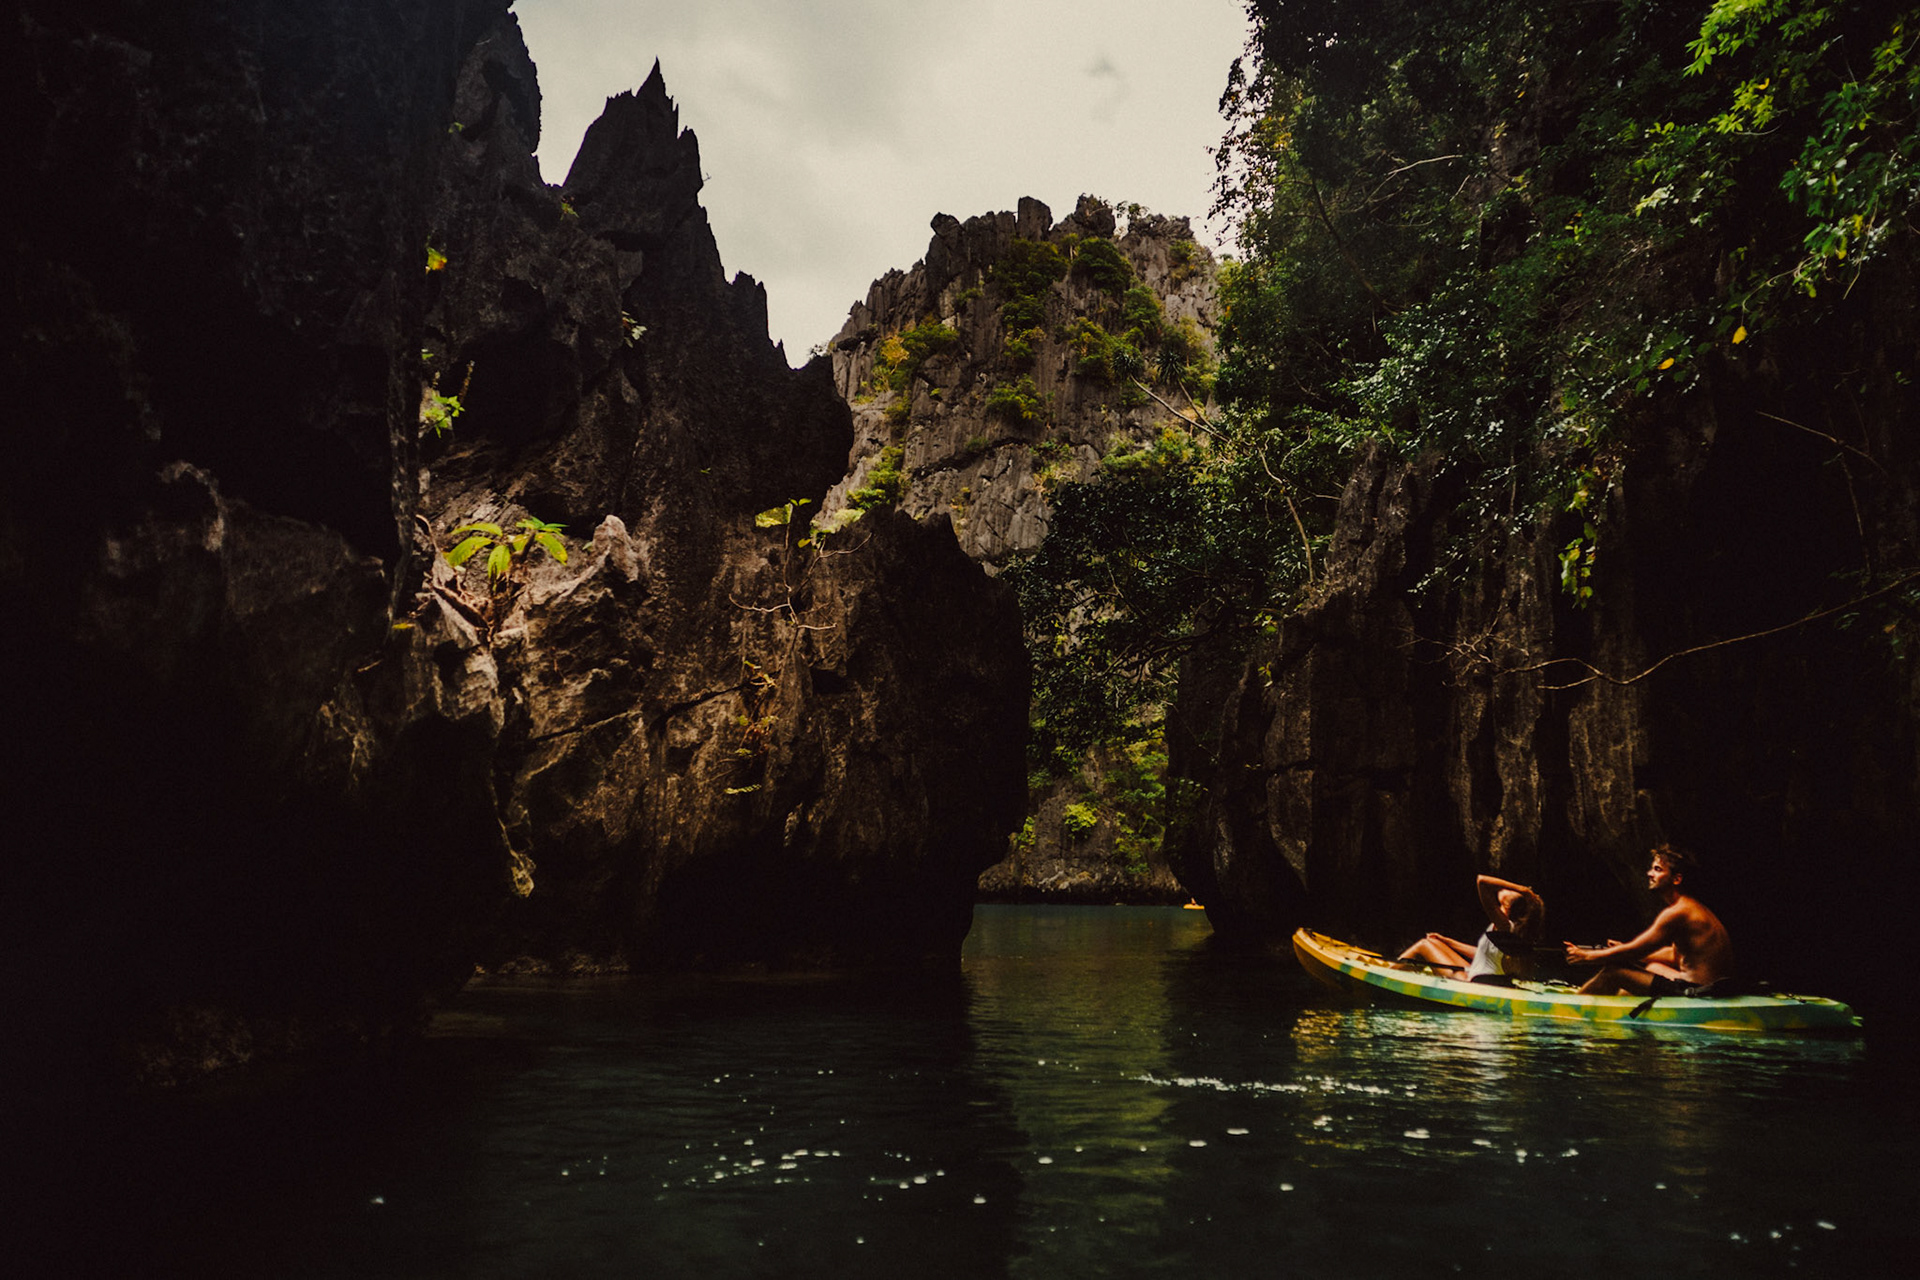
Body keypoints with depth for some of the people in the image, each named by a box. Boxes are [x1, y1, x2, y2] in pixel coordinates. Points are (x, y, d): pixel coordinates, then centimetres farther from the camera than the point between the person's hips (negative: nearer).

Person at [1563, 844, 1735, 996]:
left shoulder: (1677, 912, -16)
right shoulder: (1692, 907, 14)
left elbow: (1634, 951, -14)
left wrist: (1587, 956, -4)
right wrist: (1625, 950, 25)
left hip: (1696, 992, -10)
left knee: (1613, 971, -5)